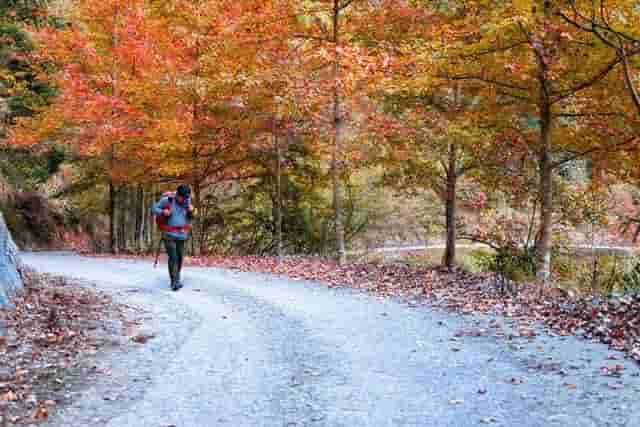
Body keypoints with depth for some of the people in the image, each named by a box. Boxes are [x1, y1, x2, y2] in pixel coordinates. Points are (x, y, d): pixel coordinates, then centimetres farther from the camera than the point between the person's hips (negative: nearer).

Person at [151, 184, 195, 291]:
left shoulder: (187, 203, 3)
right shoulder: (167, 200, -8)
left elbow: (189, 219, 14)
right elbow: (154, 208, 1)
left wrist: (191, 211, -8)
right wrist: (162, 212, -18)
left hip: (181, 234, 4)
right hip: (169, 234, -4)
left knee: (180, 257, 6)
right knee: (173, 257, -13)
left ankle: (176, 279, 25)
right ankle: (174, 282, -13)